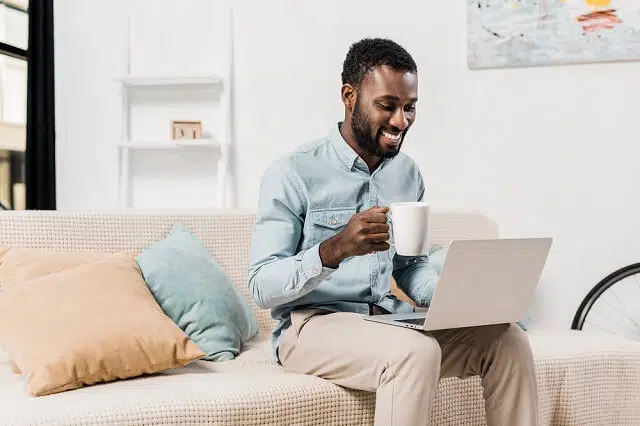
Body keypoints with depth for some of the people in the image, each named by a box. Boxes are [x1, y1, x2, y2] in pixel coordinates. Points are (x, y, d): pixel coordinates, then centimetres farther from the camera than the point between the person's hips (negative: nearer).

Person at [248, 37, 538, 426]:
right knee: (417, 352, -33)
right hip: (313, 325, -6)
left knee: (507, 340, -11)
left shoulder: (408, 173, 7)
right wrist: (335, 249, -32)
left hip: (388, 317, 6)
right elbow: (262, 287, -16)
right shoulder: (293, 174, -12)